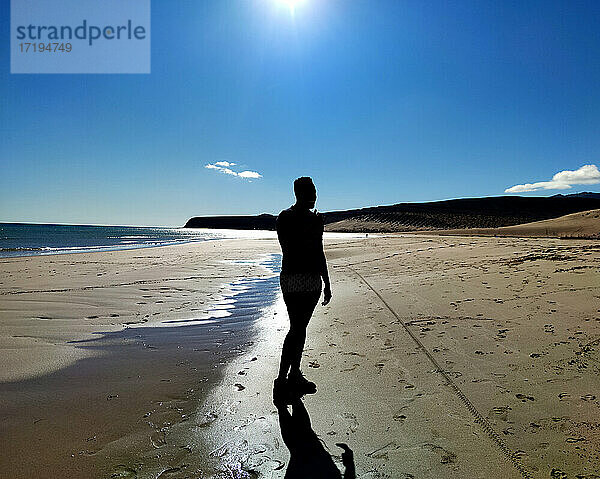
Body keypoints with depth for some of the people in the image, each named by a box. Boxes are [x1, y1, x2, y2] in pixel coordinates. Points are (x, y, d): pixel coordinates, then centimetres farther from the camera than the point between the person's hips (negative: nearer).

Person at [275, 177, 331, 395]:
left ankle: (295, 373, 23)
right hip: (292, 278, -6)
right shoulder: (285, 217, -7)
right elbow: (289, 250, -15)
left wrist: (326, 283, 20)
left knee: (300, 327, 12)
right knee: (296, 328, -5)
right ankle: (282, 378, 6)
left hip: (313, 280, 6)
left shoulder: (315, 218, 13)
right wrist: (311, 233, -18)